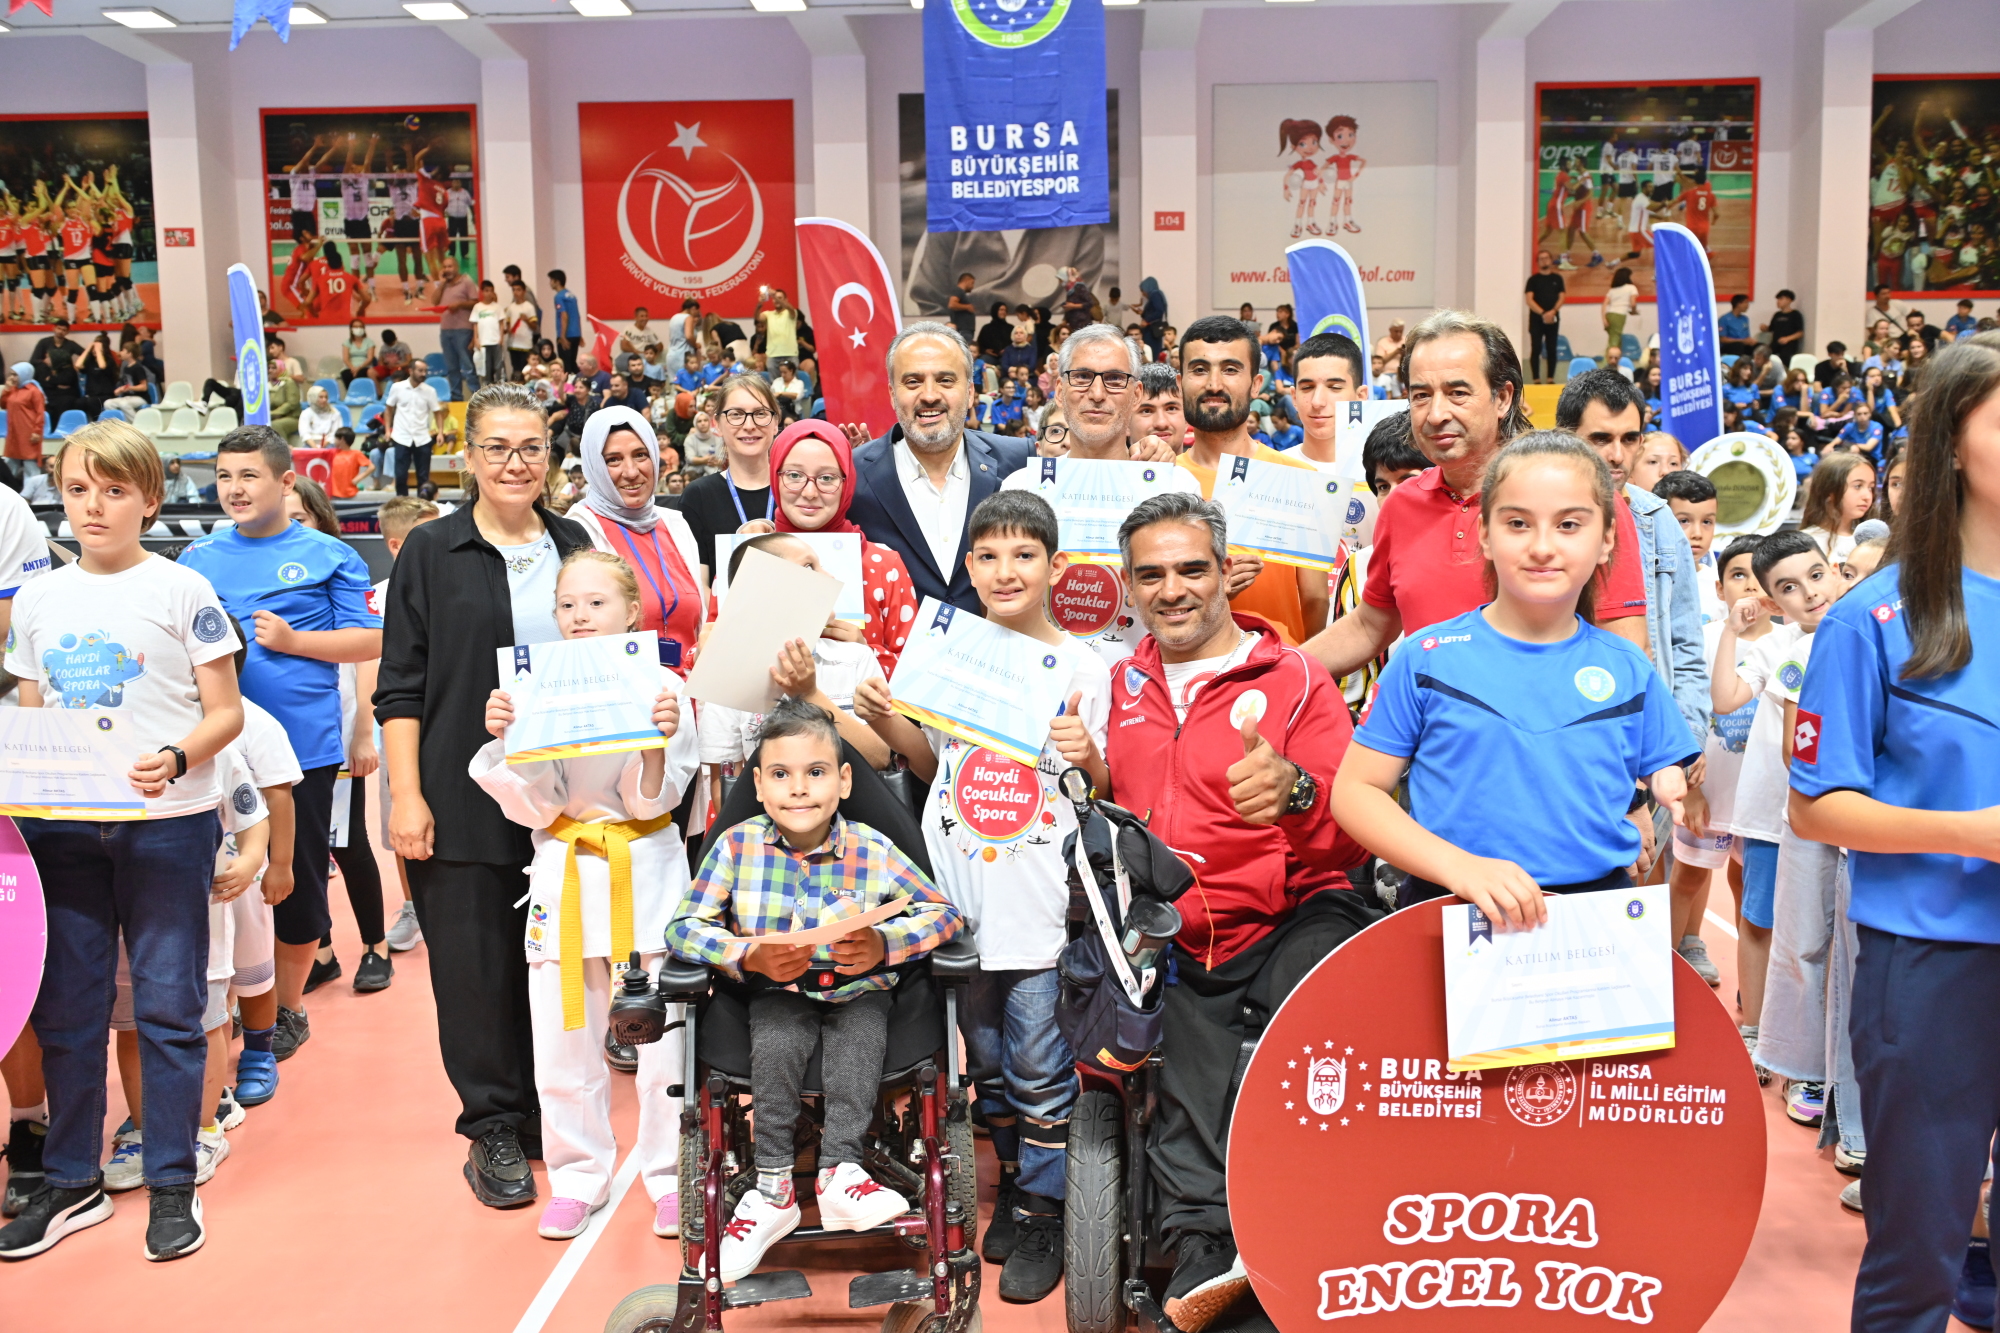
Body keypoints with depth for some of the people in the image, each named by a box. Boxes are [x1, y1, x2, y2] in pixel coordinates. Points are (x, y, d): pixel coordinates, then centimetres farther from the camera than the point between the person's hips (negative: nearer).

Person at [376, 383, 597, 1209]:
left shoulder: (574, 546, 11)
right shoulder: (431, 552, 1)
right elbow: (400, 688, -1)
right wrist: (406, 794, -9)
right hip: (463, 799, -3)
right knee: (475, 965, 1)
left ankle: (548, 1114, 23)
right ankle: (493, 1129, 14)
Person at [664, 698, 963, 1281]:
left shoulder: (872, 851, -13)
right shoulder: (737, 846, -12)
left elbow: (943, 912, -9)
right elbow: (684, 926, -10)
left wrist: (885, 945, -27)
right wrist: (749, 956, -27)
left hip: (857, 990, 0)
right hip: (779, 992, 0)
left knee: (860, 1036, -29)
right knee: (776, 1042, -28)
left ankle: (839, 1173, -20)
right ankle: (773, 1187, -17)